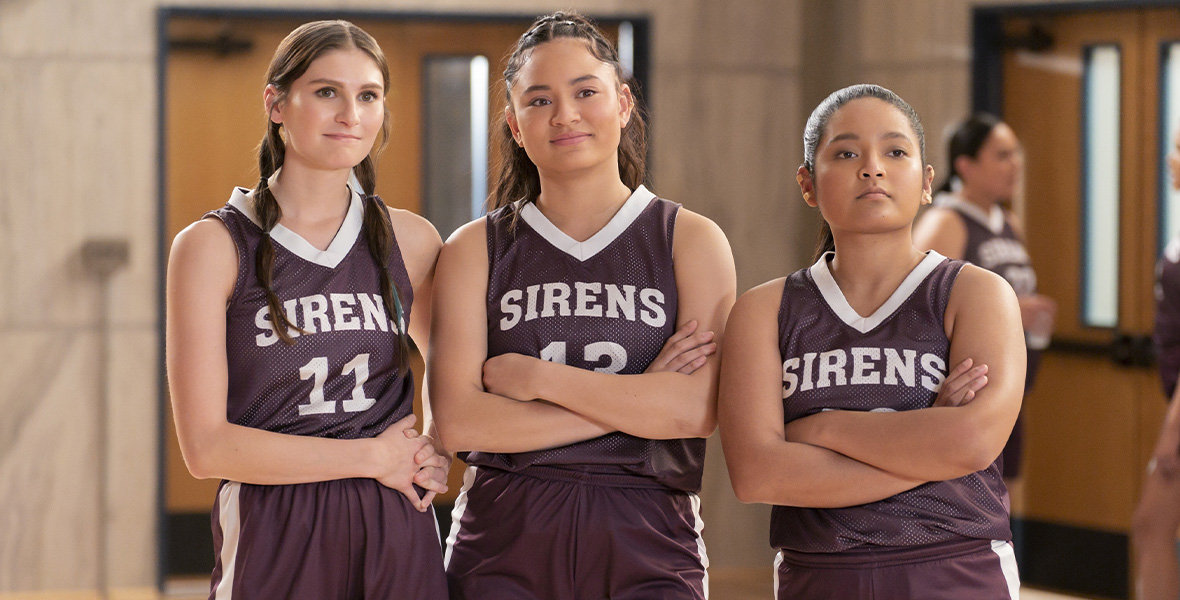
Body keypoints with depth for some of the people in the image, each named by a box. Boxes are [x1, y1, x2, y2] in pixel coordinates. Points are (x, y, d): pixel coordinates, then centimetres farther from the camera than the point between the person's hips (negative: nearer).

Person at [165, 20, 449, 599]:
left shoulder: (409, 240, 7)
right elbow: (205, 446, -9)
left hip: (398, 535, 3)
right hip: (275, 544, -3)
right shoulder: (213, 246, -3)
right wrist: (374, 456, -8)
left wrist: (438, 453, 4)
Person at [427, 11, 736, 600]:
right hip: (502, 548, 0)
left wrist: (534, 376, -8)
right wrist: (637, 399, -9)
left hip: (645, 546, 0)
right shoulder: (474, 249, 6)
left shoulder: (691, 240, 5)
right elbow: (457, 420, -7)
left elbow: (698, 409, -9)